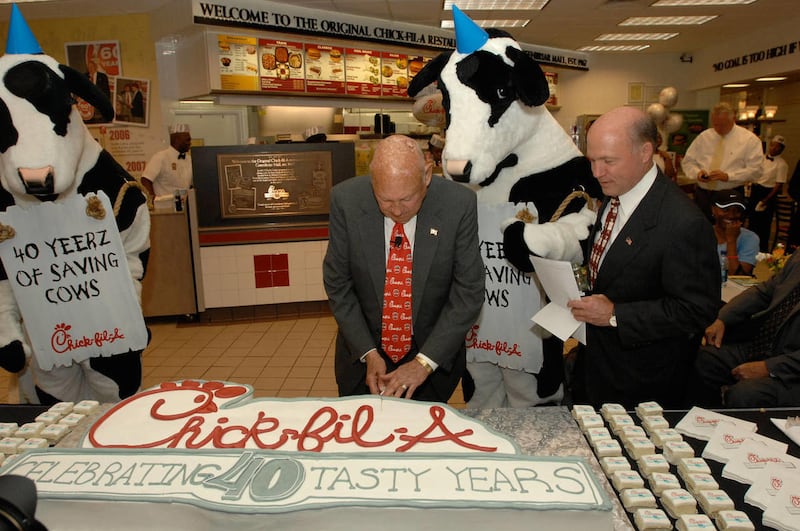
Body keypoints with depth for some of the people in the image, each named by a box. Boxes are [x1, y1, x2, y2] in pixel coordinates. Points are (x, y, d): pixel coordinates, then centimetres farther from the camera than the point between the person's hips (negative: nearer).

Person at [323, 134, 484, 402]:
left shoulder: (459, 204, -20)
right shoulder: (346, 199, -17)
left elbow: (468, 292, -14)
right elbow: (337, 283, -8)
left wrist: (425, 362, -19)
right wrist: (368, 353, -13)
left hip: (434, 355, -1)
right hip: (363, 355, 1)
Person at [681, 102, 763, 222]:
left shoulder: (749, 139, 0)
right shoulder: (703, 137, 9)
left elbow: (754, 170, -6)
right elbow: (687, 162, 11)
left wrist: (728, 176, -20)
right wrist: (697, 172, -11)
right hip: (702, 194, 3)